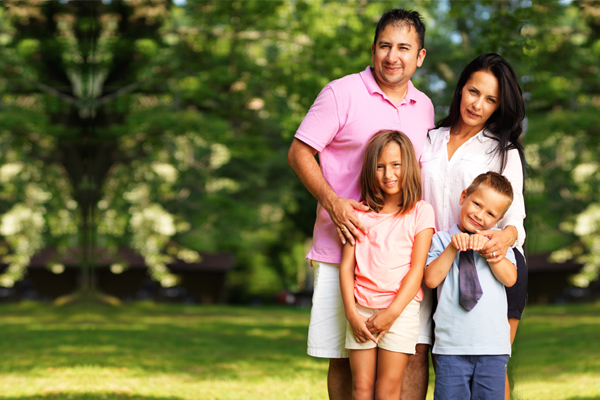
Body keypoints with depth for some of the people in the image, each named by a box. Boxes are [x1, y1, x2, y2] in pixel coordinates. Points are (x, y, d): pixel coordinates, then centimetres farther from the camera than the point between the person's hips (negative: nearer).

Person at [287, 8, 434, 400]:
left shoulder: (424, 107, 14)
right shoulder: (343, 93, -2)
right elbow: (299, 153, -4)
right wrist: (332, 202, -18)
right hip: (345, 247, -4)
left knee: (415, 353, -2)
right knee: (344, 359, 2)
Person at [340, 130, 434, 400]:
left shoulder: (420, 212, 1)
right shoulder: (361, 212, 9)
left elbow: (417, 268, -4)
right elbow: (347, 265, 6)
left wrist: (391, 314, -11)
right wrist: (351, 312, -5)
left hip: (402, 307, -3)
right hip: (361, 307, 3)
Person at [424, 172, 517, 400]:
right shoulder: (442, 239, 8)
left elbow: (510, 278, -2)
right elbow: (431, 279, -4)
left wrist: (487, 248, -10)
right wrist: (453, 248, -9)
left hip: (493, 346, 1)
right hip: (451, 346, -1)